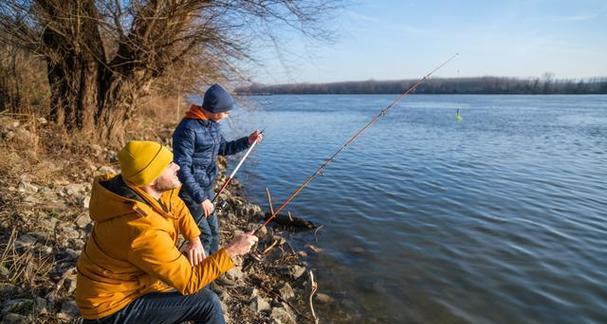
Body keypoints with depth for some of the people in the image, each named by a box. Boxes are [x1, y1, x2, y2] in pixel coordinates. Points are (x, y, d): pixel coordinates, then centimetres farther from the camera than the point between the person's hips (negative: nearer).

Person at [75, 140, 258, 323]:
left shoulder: (145, 189, -12)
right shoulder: (145, 232, -35)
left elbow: (177, 206, 9)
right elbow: (189, 282, -27)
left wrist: (194, 239, -5)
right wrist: (231, 251, -23)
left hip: (128, 280, 8)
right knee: (207, 303, -13)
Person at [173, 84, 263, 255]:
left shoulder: (212, 125, 2)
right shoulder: (188, 129, -24)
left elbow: (223, 149, 17)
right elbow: (182, 169, -27)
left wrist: (247, 141, 4)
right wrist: (200, 198, -28)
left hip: (207, 189, 9)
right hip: (190, 192, -9)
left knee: (213, 231, 19)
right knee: (204, 235, 1)